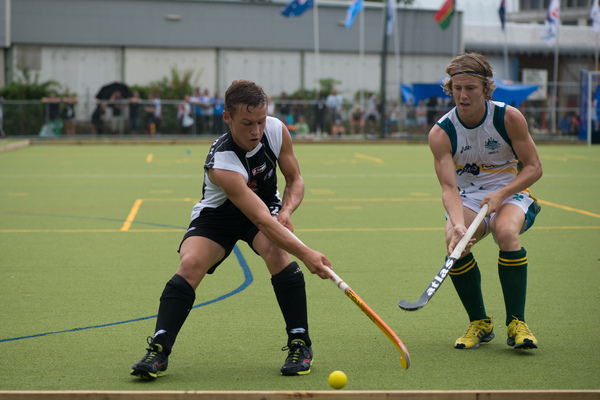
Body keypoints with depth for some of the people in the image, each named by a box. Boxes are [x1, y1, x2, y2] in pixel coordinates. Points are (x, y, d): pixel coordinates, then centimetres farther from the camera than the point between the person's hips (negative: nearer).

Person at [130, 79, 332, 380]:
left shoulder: (276, 130, -20)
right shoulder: (221, 164, -37)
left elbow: (295, 179, -3)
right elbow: (262, 220, -41)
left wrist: (286, 210, -23)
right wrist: (305, 253, -47)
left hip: (267, 203, 3)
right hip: (218, 216, -3)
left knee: (276, 252, -28)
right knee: (190, 263, -27)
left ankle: (300, 344, -16)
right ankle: (159, 351, -18)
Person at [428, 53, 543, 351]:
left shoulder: (509, 118, -12)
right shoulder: (440, 133, -12)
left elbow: (534, 167, -7)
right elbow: (449, 187, -20)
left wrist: (500, 194, -24)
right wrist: (458, 224, -40)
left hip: (510, 191, -1)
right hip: (467, 197, 1)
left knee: (506, 232, -35)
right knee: (455, 242, -30)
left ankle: (516, 324, -24)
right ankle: (479, 323, -8)